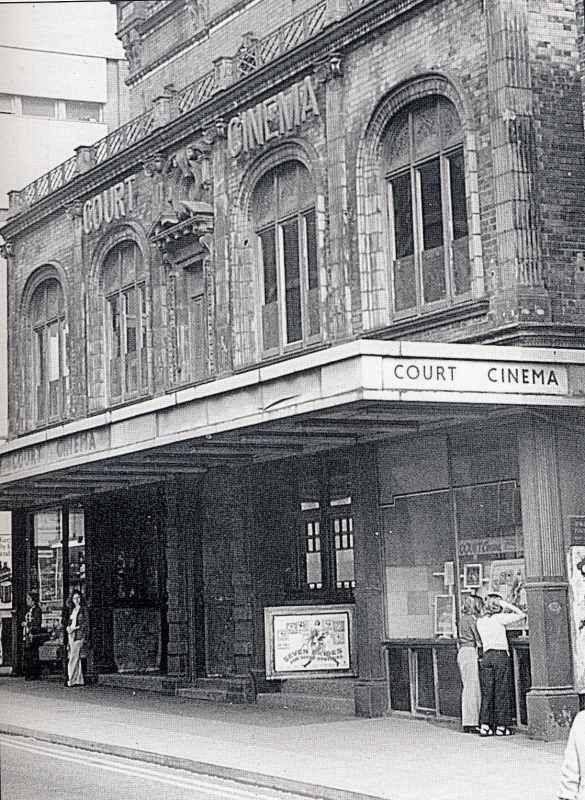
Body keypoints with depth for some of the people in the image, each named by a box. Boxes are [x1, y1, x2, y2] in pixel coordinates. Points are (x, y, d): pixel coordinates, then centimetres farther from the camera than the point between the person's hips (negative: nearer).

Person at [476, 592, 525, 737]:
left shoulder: (480, 621, 12)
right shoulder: (499, 618, -3)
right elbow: (521, 615, 0)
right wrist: (507, 605, 5)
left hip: (486, 657, 5)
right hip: (501, 655, -5)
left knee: (487, 693, 5)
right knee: (502, 692, 0)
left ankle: (485, 726, 2)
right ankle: (501, 726, 1)